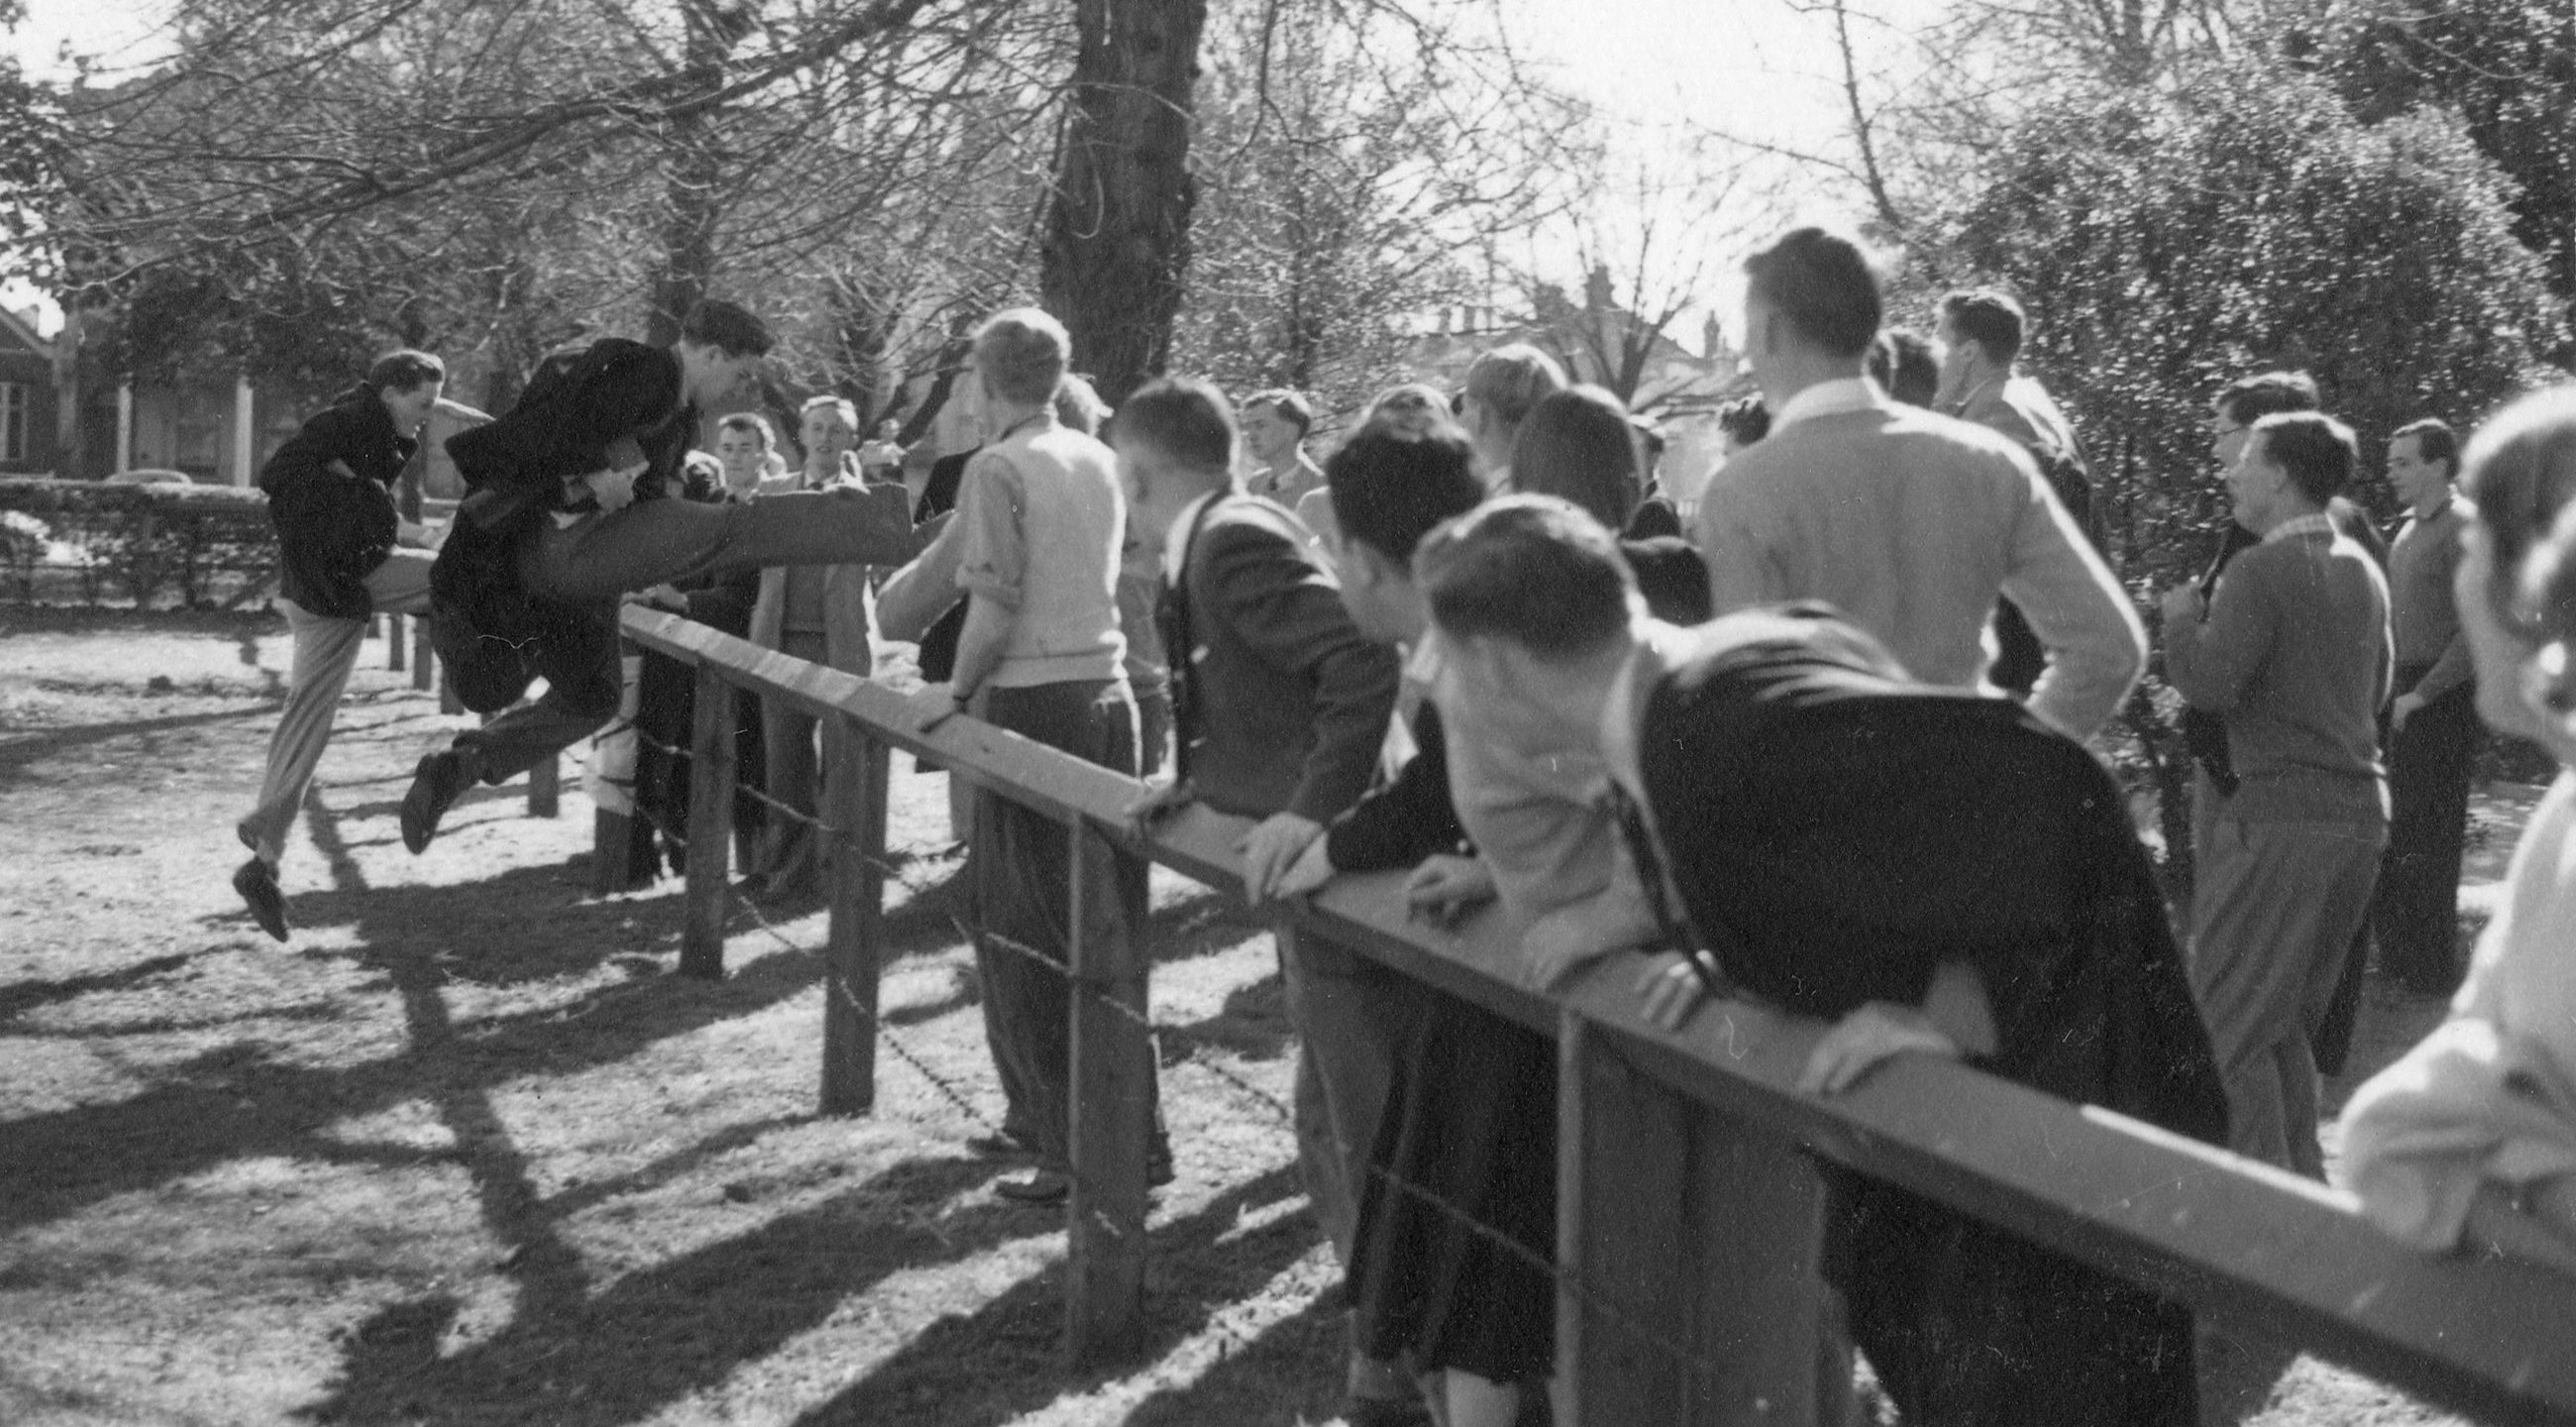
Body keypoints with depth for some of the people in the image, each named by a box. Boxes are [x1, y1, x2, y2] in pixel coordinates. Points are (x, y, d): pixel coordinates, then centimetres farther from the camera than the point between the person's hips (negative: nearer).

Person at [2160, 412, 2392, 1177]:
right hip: (2360, 809, 8)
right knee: (2291, 1024, 19)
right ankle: (2305, 1183, 22)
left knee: (2229, 1025, -2)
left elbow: (2209, 685, -19)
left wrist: (2181, 620, -2)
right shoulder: (2363, 571, 12)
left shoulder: (2262, 572, -13)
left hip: (2281, 811, -8)